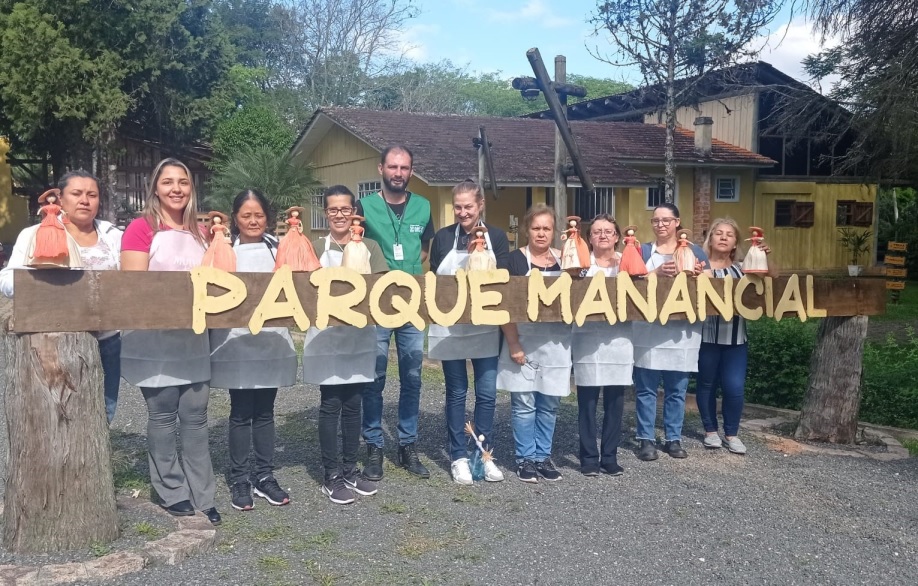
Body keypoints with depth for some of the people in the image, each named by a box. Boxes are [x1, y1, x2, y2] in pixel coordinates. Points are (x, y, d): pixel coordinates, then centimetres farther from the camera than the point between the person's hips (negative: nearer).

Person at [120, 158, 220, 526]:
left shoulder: (198, 232, 12)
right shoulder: (141, 228, -5)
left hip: (193, 338, 5)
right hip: (154, 340, -5)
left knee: (195, 417, 6)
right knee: (163, 417, 4)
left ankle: (201, 496, 12)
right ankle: (172, 492, 17)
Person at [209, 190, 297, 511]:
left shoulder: (277, 247, 9)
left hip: (272, 339, 3)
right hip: (236, 340, -3)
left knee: (265, 411, 11)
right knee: (241, 412, 3)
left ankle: (264, 476, 20)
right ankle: (239, 479, 14)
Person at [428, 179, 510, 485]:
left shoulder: (496, 236, 2)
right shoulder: (442, 237, 2)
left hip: (485, 327, 1)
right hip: (449, 328, 0)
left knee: (487, 393, 4)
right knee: (456, 392, 7)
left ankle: (484, 453, 19)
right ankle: (459, 456, 17)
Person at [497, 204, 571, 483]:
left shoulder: (563, 259, 7)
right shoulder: (516, 259, -4)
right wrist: (513, 343, -14)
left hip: (556, 343, 3)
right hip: (523, 341, -3)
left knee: (549, 403, 10)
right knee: (524, 403, 3)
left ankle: (543, 456, 23)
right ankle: (525, 458, 15)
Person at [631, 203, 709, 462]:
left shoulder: (694, 251, 11)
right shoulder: (642, 251, 5)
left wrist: (700, 274, -13)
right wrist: (657, 272, -23)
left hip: (683, 332, 2)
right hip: (649, 331, -2)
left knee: (677, 389, 9)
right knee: (646, 388, 1)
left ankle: (673, 439, 20)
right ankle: (646, 440, 10)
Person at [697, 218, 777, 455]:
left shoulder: (741, 268, 9)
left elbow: (772, 280, 5)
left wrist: (766, 258, -12)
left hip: (735, 338, 3)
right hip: (706, 336, -3)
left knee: (735, 387, 0)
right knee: (707, 384, 9)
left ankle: (731, 433, 18)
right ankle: (710, 430, 26)